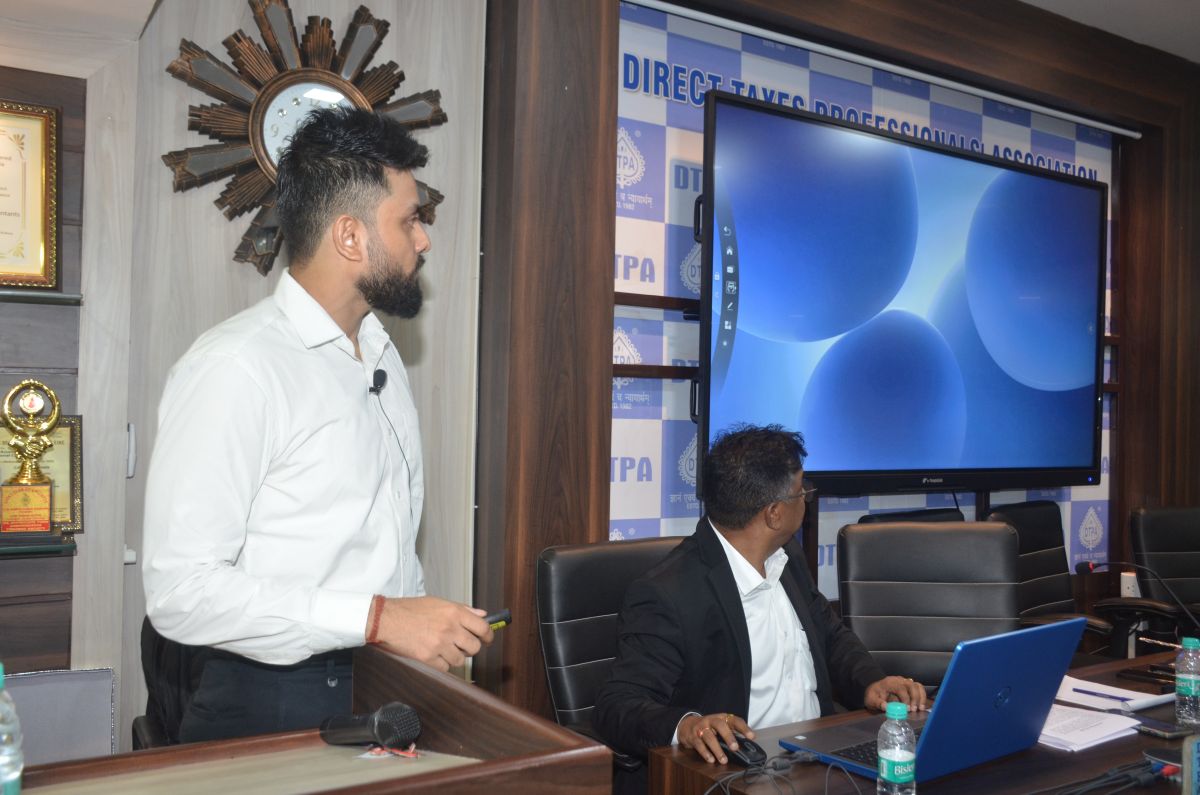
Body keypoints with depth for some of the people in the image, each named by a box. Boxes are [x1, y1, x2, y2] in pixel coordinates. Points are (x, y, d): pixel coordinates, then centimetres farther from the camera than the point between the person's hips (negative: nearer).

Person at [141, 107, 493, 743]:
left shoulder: (383, 356, 11)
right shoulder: (236, 367, -17)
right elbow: (180, 590, -22)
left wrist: (427, 631, 2)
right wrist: (380, 618, -24)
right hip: (269, 705, -7)